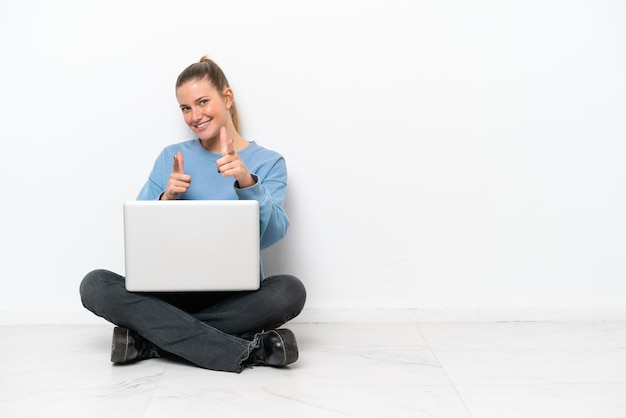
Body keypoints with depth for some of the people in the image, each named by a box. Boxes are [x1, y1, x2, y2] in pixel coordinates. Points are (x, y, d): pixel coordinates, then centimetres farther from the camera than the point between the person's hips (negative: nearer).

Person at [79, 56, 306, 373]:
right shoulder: (171, 158, 12)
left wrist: (247, 183, -28)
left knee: (290, 290, -33)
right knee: (95, 285, -24)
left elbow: (270, 235, -11)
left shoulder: (268, 162, 5)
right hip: (173, 290, 2)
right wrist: (166, 199, -13)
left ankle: (153, 339, -24)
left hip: (238, 296, -2)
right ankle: (247, 351, -32)